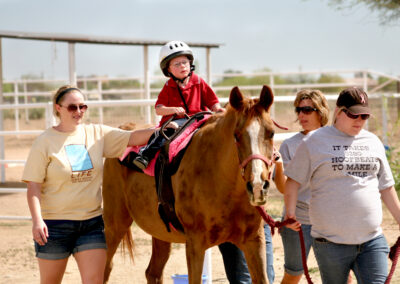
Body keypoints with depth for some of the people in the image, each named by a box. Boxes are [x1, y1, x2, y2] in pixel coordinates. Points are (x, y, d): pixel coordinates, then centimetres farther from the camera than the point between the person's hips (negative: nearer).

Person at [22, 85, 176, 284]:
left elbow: (132, 138, 2)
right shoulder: (45, 142, -7)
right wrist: (37, 220, -20)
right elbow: (34, 186, -10)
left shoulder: (97, 134, 5)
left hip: (92, 222, 3)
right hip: (54, 224, -3)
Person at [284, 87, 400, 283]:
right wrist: (290, 212, -13)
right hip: (331, 242, -3)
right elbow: (294, 180, 1)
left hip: (372, 239, 3)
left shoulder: (373, 142, 12)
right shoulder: (315, 141, 0)